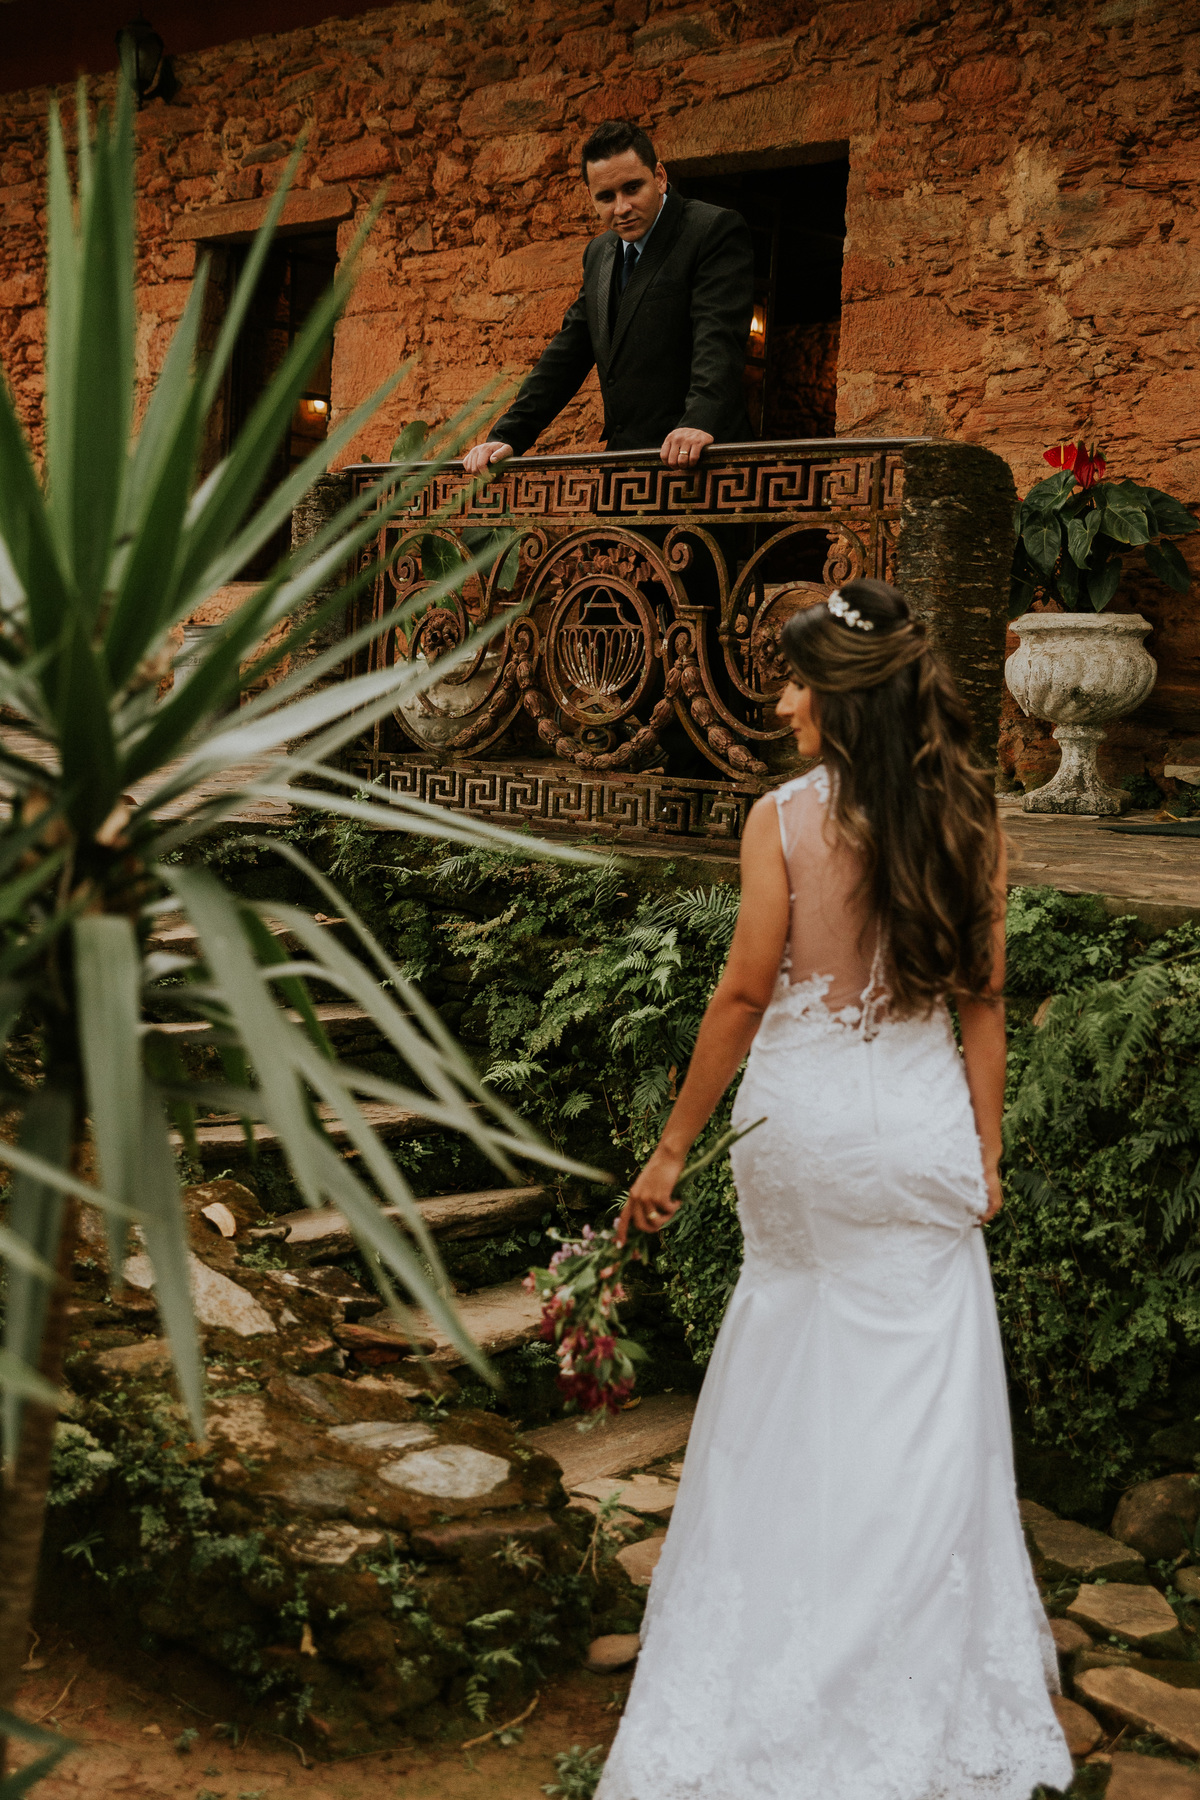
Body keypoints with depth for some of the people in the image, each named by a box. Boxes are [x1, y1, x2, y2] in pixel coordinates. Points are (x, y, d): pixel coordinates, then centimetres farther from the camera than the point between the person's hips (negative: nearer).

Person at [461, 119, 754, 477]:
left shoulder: (716, 230, -1)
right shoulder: (599, 253, 22)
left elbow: (719, 333, -16)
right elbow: (567, 354, 22)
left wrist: (700, 421, -33)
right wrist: (507, 436, 12)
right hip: (624, 462, 6)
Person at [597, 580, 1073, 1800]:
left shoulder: (786, 817, -12)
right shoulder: (967, 820, -2)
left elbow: (744, 994, -10)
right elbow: (983, 1000, 2)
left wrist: (672, 1149, -2)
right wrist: (986, 1150, 11)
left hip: (806, 1125, -2)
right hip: (922, 1129, 2)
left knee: (793, 1409, 15)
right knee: (920, 1403, 12)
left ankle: (778, 1688, 29)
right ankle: (922, 1686, 24)